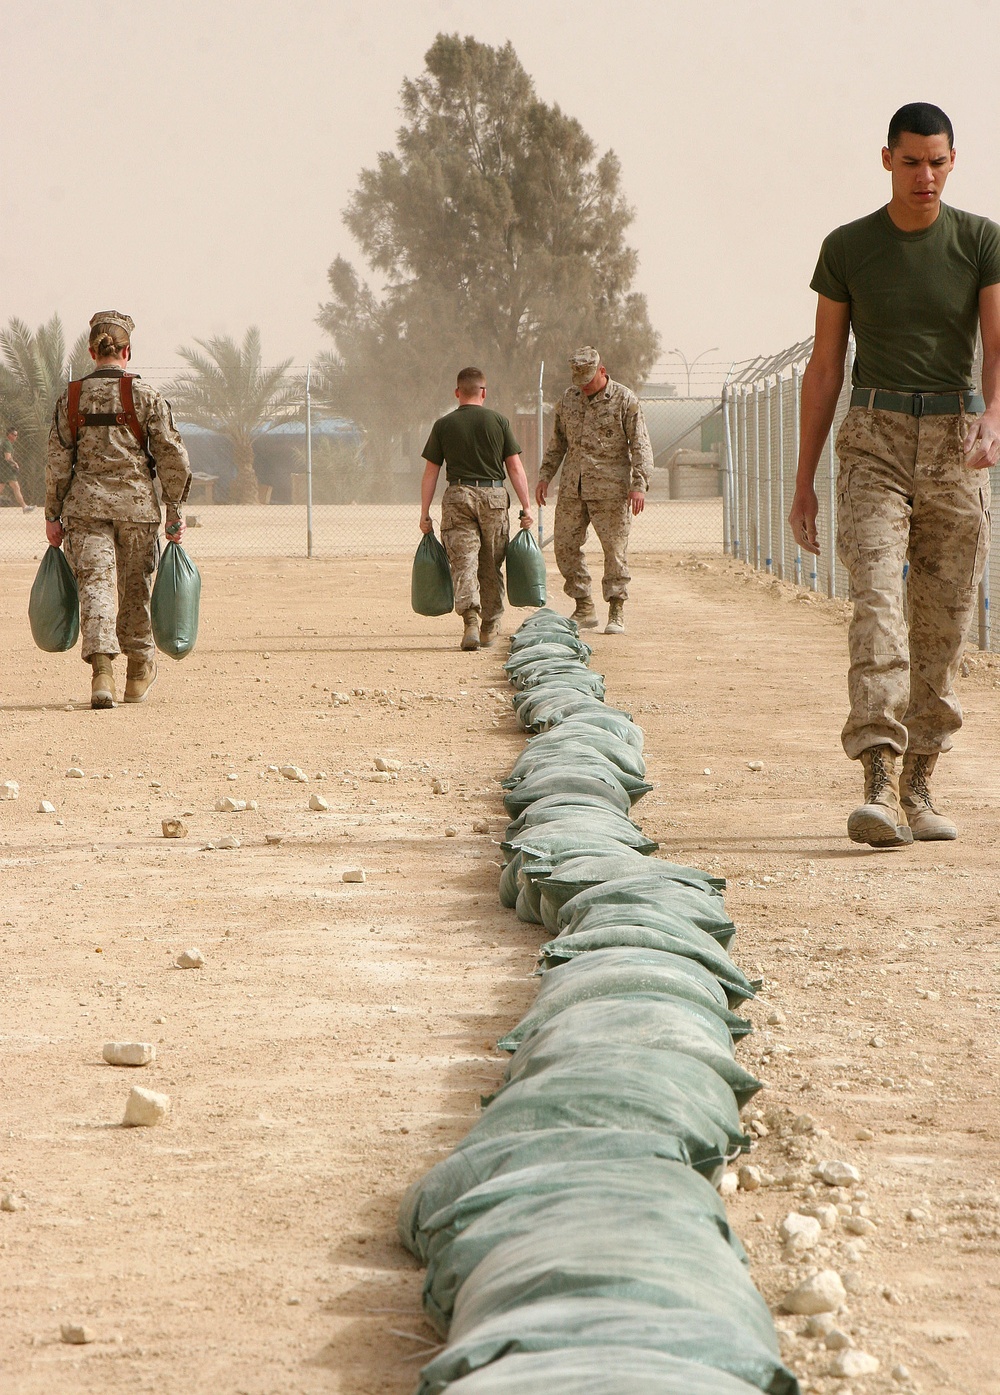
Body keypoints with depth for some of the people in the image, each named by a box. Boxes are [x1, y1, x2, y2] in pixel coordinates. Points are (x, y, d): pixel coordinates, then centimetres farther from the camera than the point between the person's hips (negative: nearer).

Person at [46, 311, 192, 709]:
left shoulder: (72, 397, 3)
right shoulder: (145, 395, -2)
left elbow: (58, 460, 4)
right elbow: (172, 457, -4)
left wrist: (53, 515, 11)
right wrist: (175, 512, 4)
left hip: (86, 502, 1)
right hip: (137, 504, 0)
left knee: (95, 584, -3)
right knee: (135, 588, 13)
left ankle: (101, 669, -22)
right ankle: (139, 673, 26)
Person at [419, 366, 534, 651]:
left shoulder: (443, 425, 2)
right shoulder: (498, 422, 2)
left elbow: (430, 473, 3)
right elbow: (515, 468, 0)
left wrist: (424, 514, 8)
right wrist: (526, 507, 4)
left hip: (458, 496, -1)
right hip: (494, 497, 1)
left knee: (463, 562, -4)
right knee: (491, 566, 12)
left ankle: (471, 618, -24)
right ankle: (489, 627, 19)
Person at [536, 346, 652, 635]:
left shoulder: (625, 400, -3)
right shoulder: (569, 398, 12)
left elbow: (640, 445, -6)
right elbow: (557, 442, 22)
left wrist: (639, 484, -15)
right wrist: (545, 475, 15)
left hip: (610, 489, -5)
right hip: (572, 488, 5)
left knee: (614, 549, -4)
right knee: (565, 546, 3)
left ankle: (617, 613, 3)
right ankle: (584, 610, 13)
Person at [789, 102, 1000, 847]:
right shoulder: (847, 248, 4)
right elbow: (824, 368, 8)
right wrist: (804, 480, 6)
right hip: (875, 440, -1)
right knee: (878, 603, -18)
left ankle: (919, 786, 15)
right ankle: (879, 786, -28)